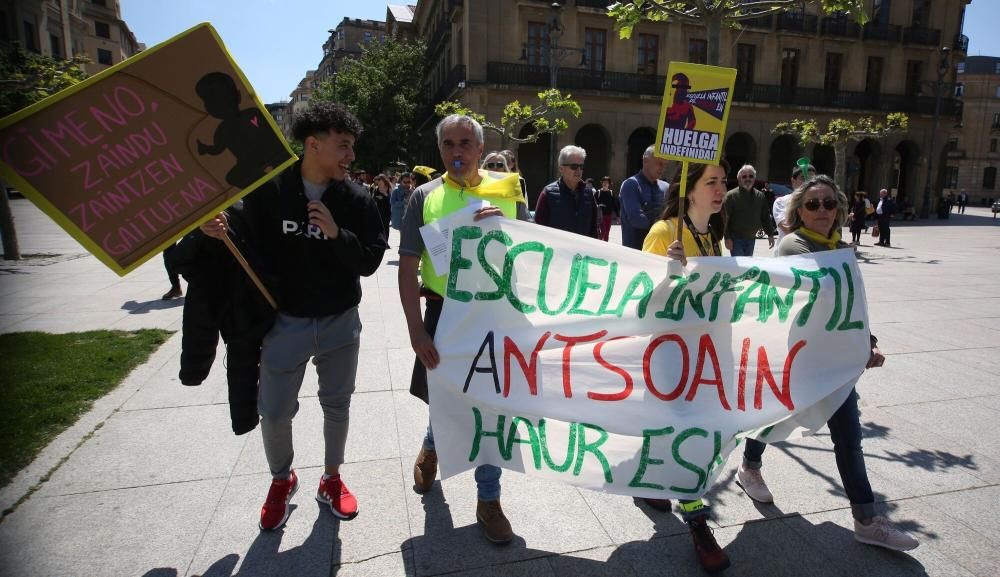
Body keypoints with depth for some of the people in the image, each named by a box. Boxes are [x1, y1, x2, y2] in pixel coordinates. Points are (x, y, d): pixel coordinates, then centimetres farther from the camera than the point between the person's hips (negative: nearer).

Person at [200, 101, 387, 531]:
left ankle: (332, 478, 38)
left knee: (337, 407, 14)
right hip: (285, 320, -1)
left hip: (340, 322, 1)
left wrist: (337, 234, -24)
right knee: (274, 411, 8)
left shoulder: (356, 199, -6)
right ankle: (281, 480, 37)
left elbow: (370, 261, -8)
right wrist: (221, 232, -20)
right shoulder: (268, 189, -9)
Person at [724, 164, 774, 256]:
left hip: (751, 239, 6)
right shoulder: (731, 196, -9)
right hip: (736, 238, -6)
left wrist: (770, 234, 11)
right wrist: (727, 238, -18)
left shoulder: (760, 196, 9)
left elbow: (765, 217, 15)